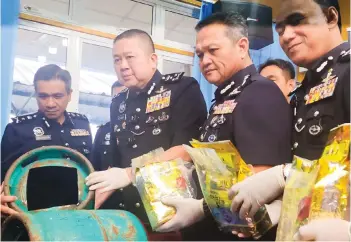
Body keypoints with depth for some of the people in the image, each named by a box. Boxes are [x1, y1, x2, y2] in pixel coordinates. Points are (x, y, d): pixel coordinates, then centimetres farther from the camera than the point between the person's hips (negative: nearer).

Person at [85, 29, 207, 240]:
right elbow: (116, 161, 16)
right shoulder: (118, 104, 12)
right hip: (129, 215, 6)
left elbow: (186, 149, -16)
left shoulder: (183, 88, -6)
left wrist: (130, 174, -21)